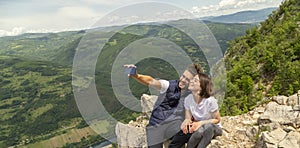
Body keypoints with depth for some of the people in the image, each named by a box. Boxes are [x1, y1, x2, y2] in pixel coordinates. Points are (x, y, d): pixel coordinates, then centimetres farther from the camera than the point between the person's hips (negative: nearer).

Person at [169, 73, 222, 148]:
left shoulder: (210, 101, -24)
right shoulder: (188, 99, -10)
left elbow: (217, 119, -11)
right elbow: (188, 118, -3)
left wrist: (201, 123, -26)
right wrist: (186, 122, -28)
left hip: (214, 128, -3)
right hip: (198, 127, 3)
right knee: (185, 130, -27)